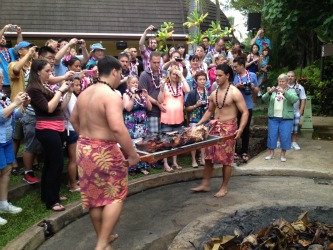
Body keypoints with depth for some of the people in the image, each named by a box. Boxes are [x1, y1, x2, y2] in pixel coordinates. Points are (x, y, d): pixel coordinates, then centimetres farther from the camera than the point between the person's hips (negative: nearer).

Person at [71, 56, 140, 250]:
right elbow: (118, 128, -29)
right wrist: (133, 154, -22)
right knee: (115, 196, 6)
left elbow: (74, 120, 20)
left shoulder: (85, 93, 8)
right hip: (104, 151, -8)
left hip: (84, 148, 8)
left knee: (94, 196, 18)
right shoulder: (111, 96, -19)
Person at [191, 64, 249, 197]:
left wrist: (240, 129, -25)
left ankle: (224, 187, 14)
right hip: (215, 127, 6)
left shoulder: (234, 93, -11)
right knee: (208, 156, 7)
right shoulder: (214, 94, 9)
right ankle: (205, 184, 19)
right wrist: (199, 123, 11)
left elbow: (245, 112, -13)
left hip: (228, 128, -6)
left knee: (226, 159, 1)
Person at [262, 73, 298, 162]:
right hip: (273, 118, 2)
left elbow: (294, 99, -14)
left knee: (285, 136, -1)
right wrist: (269, 92, -17)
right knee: (271, 135, 4)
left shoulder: (291, 90, 5)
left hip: (286, 118, -2)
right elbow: (264, 99, 2)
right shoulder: (273, 90, 12)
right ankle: (271, 153, 16)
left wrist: (284, 92, -26)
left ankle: (283, 154, 12)